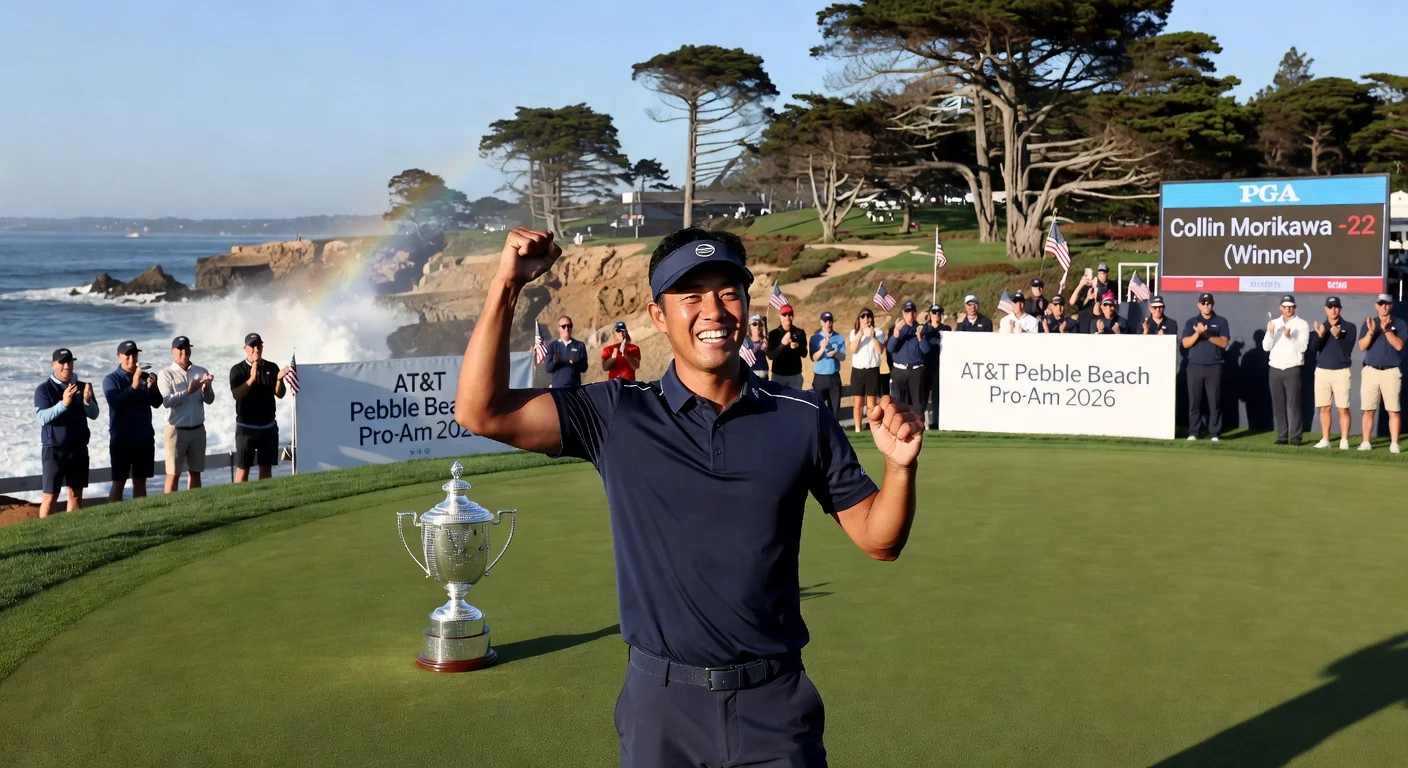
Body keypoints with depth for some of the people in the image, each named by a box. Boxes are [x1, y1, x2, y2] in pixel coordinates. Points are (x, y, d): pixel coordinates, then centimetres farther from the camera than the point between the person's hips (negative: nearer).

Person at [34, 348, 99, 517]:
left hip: (79, 449, 4)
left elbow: (94, 414, 0)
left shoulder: (82, 387, 5)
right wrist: (64, 403, -32)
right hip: (54, 450, -4)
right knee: (50, 496, -3)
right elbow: (43, 417, -18)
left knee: (76, 494, 12)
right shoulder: (44, 389, -7)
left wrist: (87, 401, -21)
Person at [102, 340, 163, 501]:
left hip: (145, 437, 4)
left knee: (140, 481, 10)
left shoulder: (145, 377, 8)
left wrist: (152, 388, -21)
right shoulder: (111, 379, -3)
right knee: (119, 482, -2)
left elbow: (157, 403, -1)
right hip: (121, 438, -4)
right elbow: (115, 402, -19)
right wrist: (133, 387, -29)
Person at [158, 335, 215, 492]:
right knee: (173, 474, 0)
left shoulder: (201, 372, 5)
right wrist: (188, 391, -23)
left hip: (198, 430, 4)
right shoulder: (166, 374, -5)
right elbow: (166, 401, -15)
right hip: (177, 430, -4)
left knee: (195, 473, 10)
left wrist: (206, 389, -20)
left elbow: (210, 400, 1)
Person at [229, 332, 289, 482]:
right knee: (242, 468, -2)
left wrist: (279, 380, -18)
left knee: (266, 468, 6)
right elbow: (237, 395, -15)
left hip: (268, 426, 3)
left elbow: (280, 394, 1)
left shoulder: (272, 368, 5)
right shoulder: (238, 370, -2)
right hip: (246, 427, -3)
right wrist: (251, 378, -27)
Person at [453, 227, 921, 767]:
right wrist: (506, 286, -16)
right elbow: (482, 412, -10)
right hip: (660, 701, 1)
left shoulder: (803, 420, -1)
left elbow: (879, 540, 3)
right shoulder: (617, 415, -3)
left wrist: (901, 467, -16)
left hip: (775, 701, 0)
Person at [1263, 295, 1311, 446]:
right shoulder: (1273, 323, 11)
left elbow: (1302, 347, -10)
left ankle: (1295, 437, -5)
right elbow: (1266, 347, 3)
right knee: (1278, 406, 4)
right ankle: (1282, 436, 8)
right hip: (1275, 369, 4)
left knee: (1293, 405, -6)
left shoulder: (1302, 324, 1)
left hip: (1292, 370, -4)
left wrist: (1289, 337, -24)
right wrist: (1270, 332, -13)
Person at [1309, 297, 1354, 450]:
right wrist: (1320, 335, -19)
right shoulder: (1320, 327, 10)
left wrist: (1337, 337, -23)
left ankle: (1344, 441, -4)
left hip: (1341, 372, -3)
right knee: (1324, 408, 4)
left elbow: (1348, 350, -8)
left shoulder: (1348, 327, 1)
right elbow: (1313, 349, -2)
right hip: (1322, 371, 3)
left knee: (1343, 408, -6)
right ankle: (1325, 440, 9)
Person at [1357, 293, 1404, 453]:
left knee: (1393, 410, -5)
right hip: (1370, 371, 2)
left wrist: (1386, 329, -17)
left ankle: (1394, 444, -5)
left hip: (1391, 372, -2)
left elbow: (1399, 346, -8)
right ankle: (1365, 443, 4)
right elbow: (1362, 346, -1)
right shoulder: (1368, 323, 10)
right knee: (1368, 410, 1)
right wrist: (1371, 331, -17)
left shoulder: (1399, 324, 5)